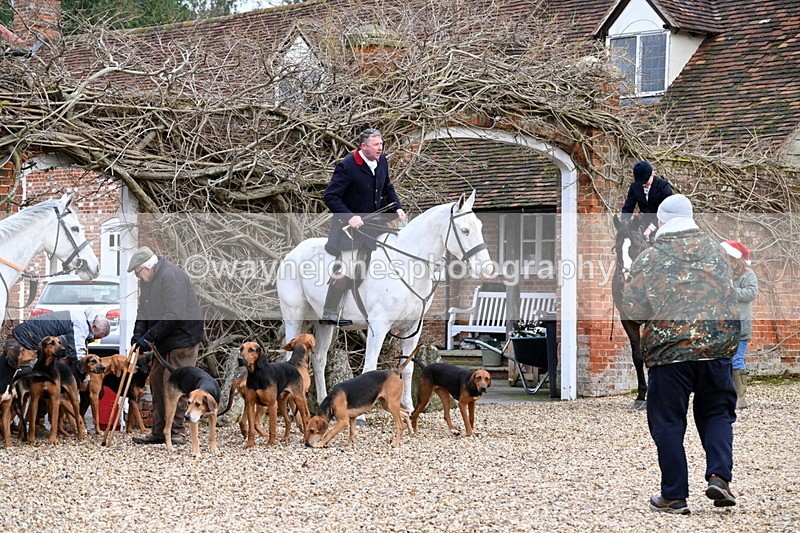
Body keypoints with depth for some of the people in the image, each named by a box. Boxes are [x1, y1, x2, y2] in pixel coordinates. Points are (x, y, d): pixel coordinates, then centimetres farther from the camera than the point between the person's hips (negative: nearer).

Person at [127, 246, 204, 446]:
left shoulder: (172, 276, -22)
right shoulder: (147, 279, 9)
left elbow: (174, 316, -27)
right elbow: (143, 310, 17)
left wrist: (149, 336, -22)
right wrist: (138, 333, 0)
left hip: (182, 338, -10)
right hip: (163, 340, 10)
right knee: (157, 383, 10)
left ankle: (177, 431, -2)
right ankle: (158, 432, 16)